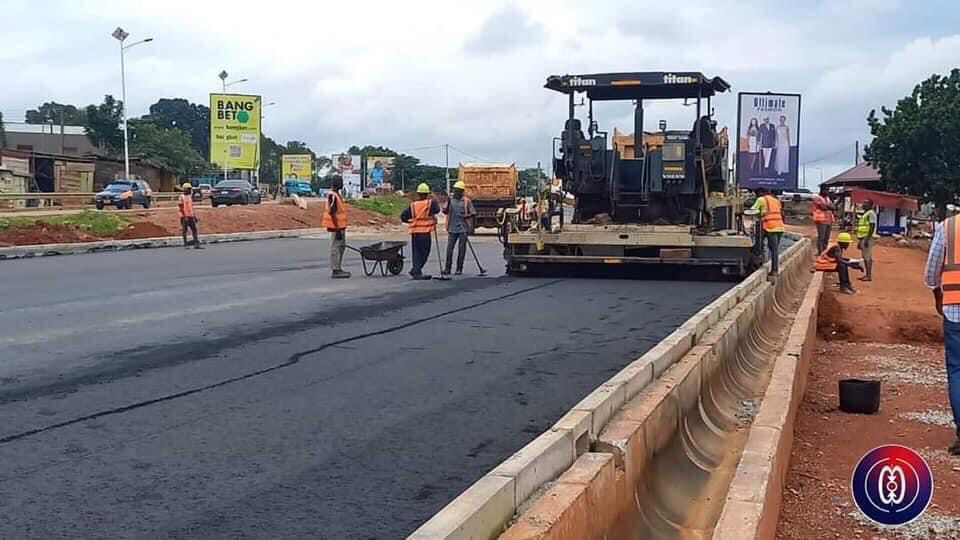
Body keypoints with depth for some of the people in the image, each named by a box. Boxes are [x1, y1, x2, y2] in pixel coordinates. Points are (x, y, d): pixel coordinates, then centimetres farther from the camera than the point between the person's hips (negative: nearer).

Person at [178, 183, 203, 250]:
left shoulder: (190, 197, 15)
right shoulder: (181, 197, -8)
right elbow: (180, 208, -13)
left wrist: (194, 216, 17)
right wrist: (185, 216, -19)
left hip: (191, 216, 7)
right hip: (184, 217, -7)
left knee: (194, 230, 2)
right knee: (184, 231, 1)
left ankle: (196, 244, 2)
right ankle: (186, 245, 8)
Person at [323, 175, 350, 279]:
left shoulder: (336, 194, 13)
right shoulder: (332, 196, -18)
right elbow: (332, 213, -22)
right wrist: (337, 229, -23)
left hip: (340, 226, 10)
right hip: (336, 227, -10)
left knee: (342, 246, 17)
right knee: (335, 248, -5)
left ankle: (338, 268, 25)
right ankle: (334, 271, 0)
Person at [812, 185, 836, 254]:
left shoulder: (827, 198, 20)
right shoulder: (817, 198, -5)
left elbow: (832, 207, 8)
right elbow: (823, 207, -17)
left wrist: (826, 206, -8)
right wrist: (829, 207, 1)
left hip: (829, 221, 8)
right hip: (821, 220, -8)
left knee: (826, 238, 8)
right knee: (821, 238, -9)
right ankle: (820, 253, -9)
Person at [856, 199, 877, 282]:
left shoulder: (871, 213, -11)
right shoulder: (865, 213, 19)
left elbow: (872, 227, -18)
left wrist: (867, 239, -23)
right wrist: (859, 240, 21)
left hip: (867, 238, -10)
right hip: (863, 237, 10)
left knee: (868, 257, -10)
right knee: (865, 257, 11)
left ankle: (869, 276, -9)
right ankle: (867, 275, 16)